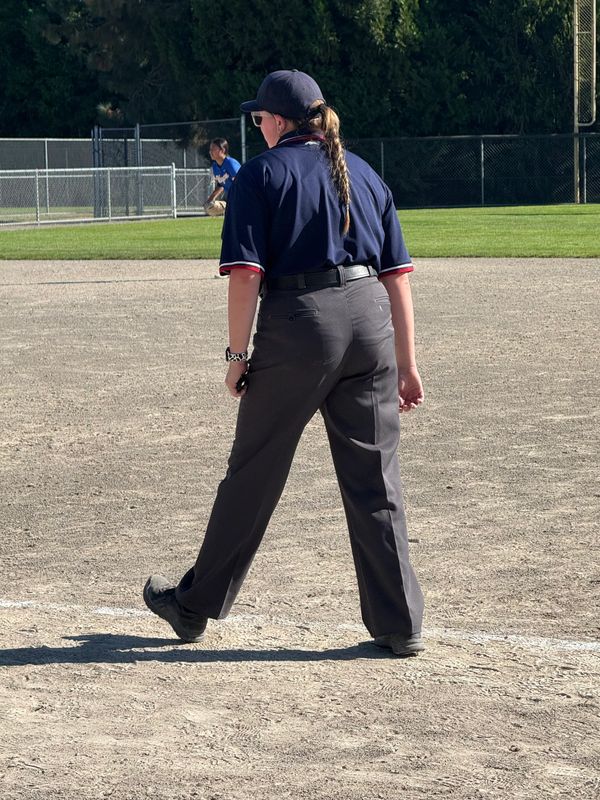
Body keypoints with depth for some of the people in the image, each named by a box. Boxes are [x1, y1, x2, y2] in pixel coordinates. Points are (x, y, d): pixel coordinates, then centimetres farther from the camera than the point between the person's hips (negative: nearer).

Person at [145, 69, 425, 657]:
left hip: (298, 327, -4)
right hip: (370, 322, 4)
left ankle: (195, 607, 20)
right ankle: (399, 626, 9)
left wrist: (238, 354, -3)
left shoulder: (262, 173, 2)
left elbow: (246, 273, -8)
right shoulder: (364, 173, 17)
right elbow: (397, 274, 13)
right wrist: (406, 364, 15)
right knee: (375, 481, 8)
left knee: (254, 471, 7)